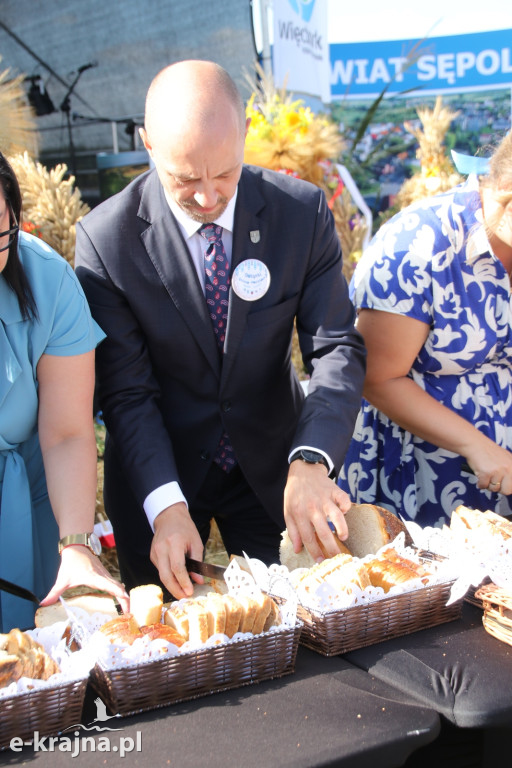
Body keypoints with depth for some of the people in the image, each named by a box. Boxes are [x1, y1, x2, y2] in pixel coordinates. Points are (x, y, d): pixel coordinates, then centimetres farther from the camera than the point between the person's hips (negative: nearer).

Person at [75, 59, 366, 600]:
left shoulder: (303, 211, -14)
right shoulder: (104, 237, -17)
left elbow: (338, 349, -15)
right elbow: (125, 390, -15)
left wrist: (311, 461, -31)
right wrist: (164, 505, -28)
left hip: (270, 467, 2)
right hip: (156, 472, -1)